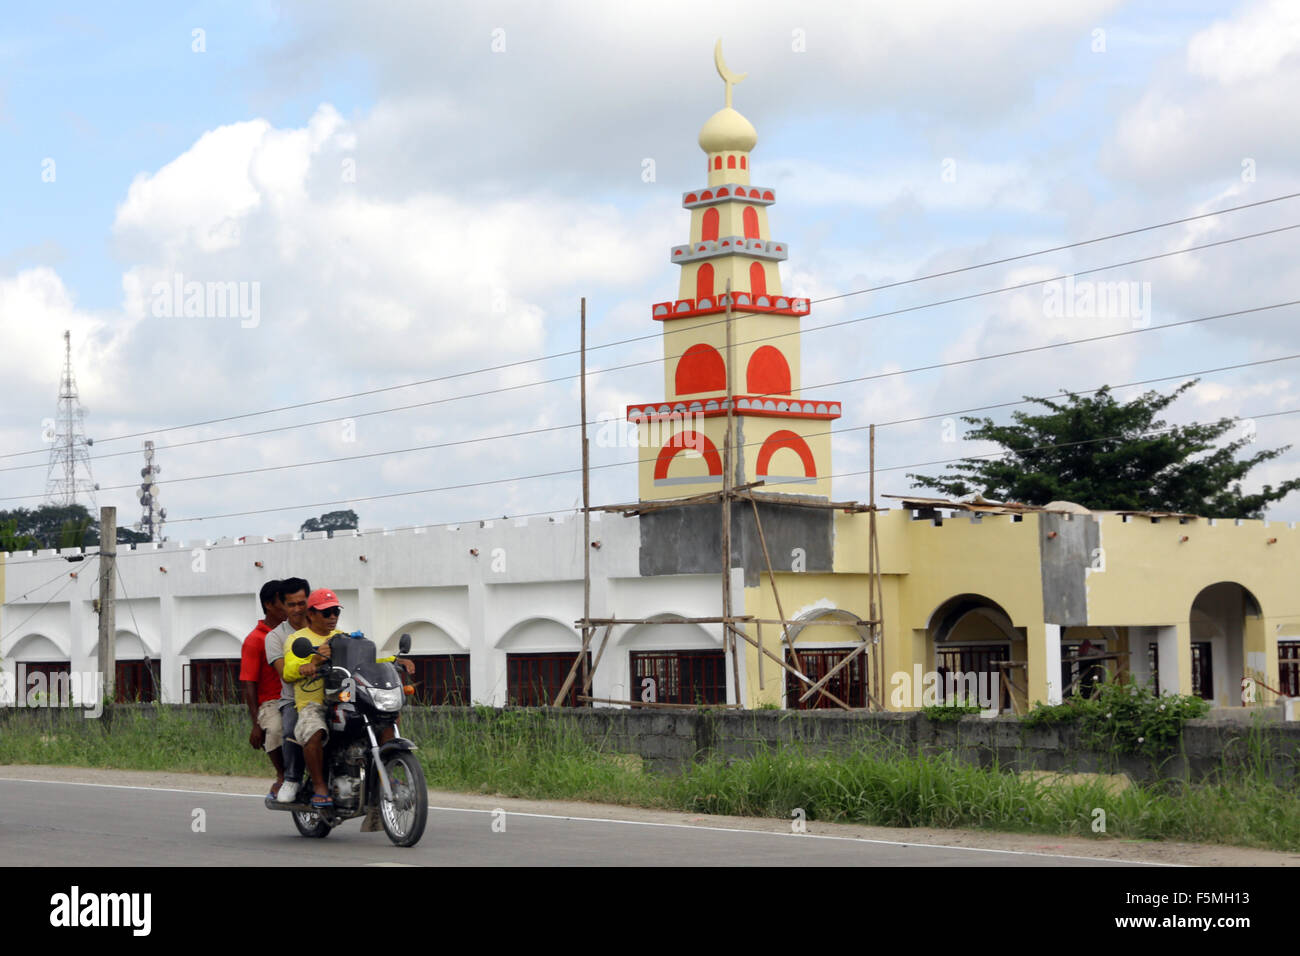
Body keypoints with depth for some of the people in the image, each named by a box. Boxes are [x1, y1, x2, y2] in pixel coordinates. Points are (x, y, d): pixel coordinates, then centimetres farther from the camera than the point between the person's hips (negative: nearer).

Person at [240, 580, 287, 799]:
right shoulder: (255, 640, -1)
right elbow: (249, 685, -6)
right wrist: (256, 724, -15)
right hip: (272, 701, -5)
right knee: (276, 729, -38)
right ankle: (282, 777, -16)